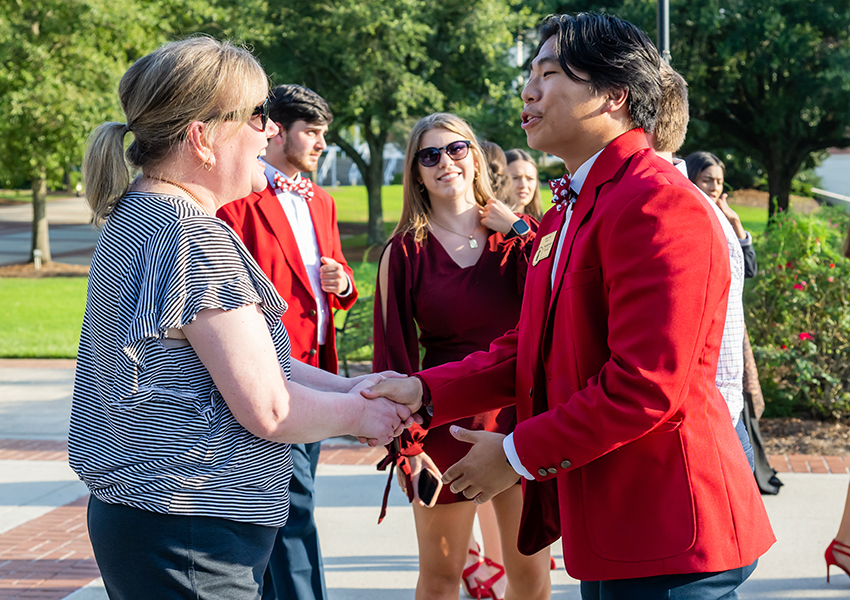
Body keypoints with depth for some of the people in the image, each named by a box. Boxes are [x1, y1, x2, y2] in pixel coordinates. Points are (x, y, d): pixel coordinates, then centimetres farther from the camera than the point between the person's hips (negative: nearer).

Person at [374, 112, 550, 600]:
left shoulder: (518, 236, 5)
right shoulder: (405, 253, -1)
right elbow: (394, 356, -1)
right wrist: (406, 446, -6)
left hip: (522, 413, 1)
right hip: (446, 419, -1)